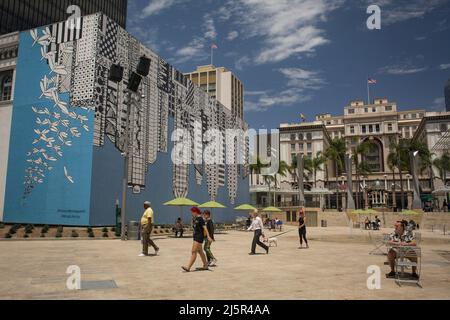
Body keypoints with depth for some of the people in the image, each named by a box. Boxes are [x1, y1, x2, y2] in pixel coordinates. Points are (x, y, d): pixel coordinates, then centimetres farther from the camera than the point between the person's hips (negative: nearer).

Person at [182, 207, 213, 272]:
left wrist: (208, 236, -26)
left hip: (199, 237, -10)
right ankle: (205, 266, 25)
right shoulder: (195, 219, 12)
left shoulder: (200, 219, -14)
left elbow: (205, 228, -20)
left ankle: (188, 267, -14)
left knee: (194, 252, -12)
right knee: (200, 252, 15)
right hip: (196, 236, 10)